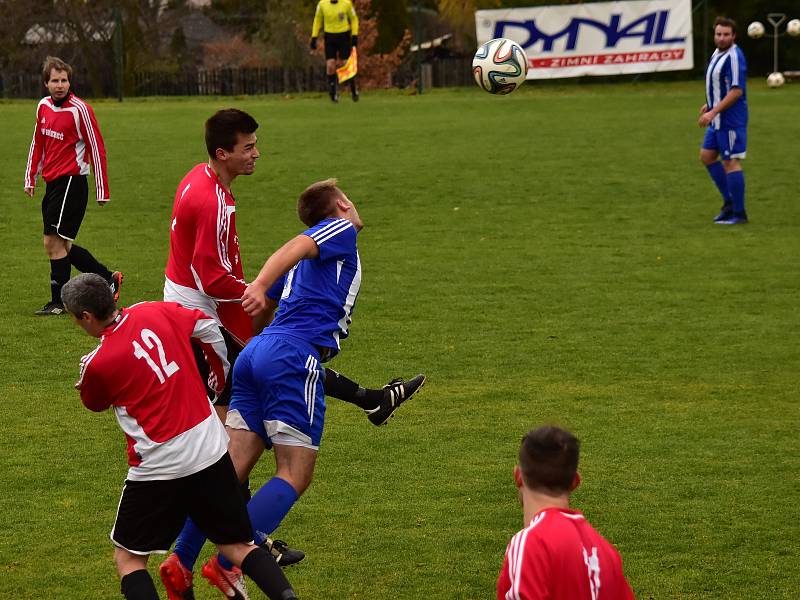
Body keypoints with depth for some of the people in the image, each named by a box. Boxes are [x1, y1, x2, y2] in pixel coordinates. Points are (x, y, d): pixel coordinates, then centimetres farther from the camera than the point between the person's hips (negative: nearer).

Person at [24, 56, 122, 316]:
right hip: (52, 184, 8)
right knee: (61, 245, 11)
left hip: (71, 181, -8)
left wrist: (102, 191, -12)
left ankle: (59, 302, -1)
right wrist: (31, 177, 18)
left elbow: (97, 149, -11)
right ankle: (109, 278, 24)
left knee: (54, 242, -10)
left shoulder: (80, 109, -12)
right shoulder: (43, 106, 9)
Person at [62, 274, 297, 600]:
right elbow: (208, 328, 15)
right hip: (212, 450, 5)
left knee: (128, 558, 11)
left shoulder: (97, 365, -12)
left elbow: (94, 404, 10)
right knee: (239, 546, 12)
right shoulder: (154, 312, 0)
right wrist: (220, 376, 30)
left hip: (159, 467, -5)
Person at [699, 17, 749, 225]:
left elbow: (736, 91, -23)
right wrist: (710, 104, 16)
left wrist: (713, 112, -23)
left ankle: (739, 213, -1)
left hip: (730, 120, -10)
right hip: (718, 120, 10)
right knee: (707, 156, 15)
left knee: (731, 162, -7)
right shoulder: (718, 53, 12)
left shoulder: (734, 57, -18)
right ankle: (729, 202, 21)